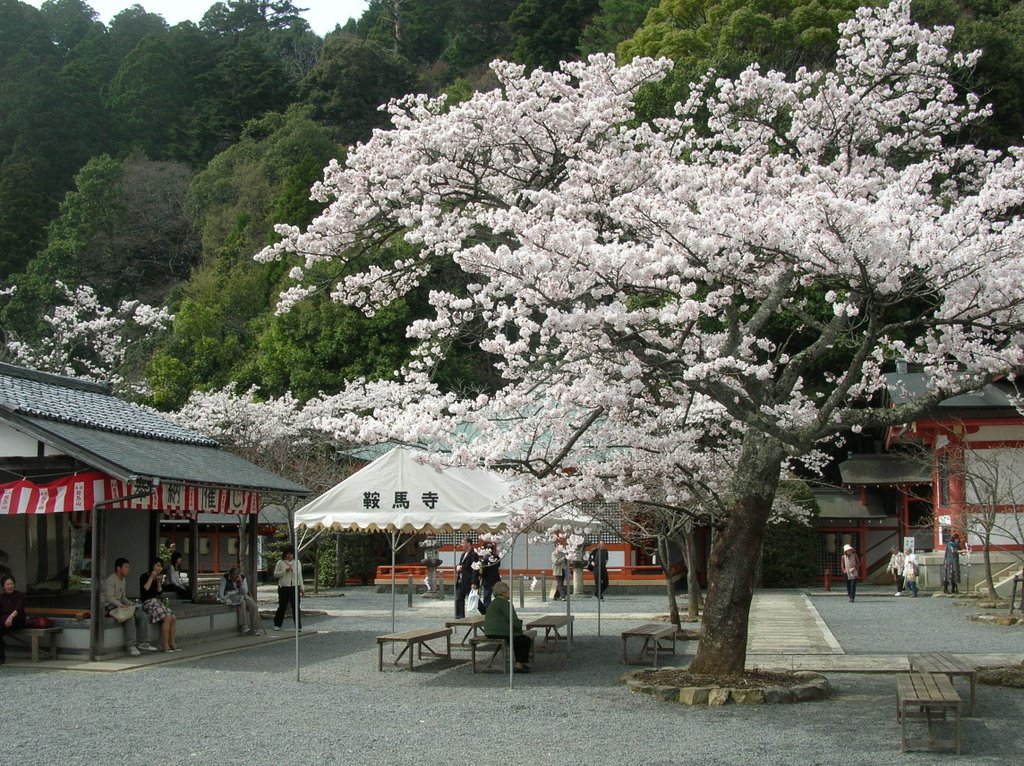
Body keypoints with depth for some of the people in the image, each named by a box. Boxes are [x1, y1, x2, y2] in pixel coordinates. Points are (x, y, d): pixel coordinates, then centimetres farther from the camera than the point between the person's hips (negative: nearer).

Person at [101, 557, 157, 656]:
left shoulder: (122, 580, 17)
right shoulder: (110, 580, -13)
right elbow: (109, 597, -22)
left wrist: (128, 603, -1)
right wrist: (122, 605, -34)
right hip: (109, 607, -9)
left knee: (142, 615, -8)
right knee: (130, 616, -33)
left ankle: (143, 643, -7)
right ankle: (131, 646, -33)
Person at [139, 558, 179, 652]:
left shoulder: (159, 577, 17)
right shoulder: (144, 577, -3)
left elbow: (160, 593, 12)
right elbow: (145, 589, -19)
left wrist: (159, 582, -1)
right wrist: (151, 578, -14)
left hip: (158, 602, 7)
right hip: (148, 602, -7)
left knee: (173, 618, -16)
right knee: (167, 618, -27)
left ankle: (172, 643, -12)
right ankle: (164, 644, -21)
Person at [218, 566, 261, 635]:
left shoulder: (243, 578, 0)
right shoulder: (225, 578, -9)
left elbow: (245, 592, -3)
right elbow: (220, 591, -10)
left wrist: (241, 583, -18)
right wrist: (224, 601, -25)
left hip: (241, 596, 4)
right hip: (230, 596, -4)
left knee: (254, 607, -21)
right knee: (242, 602, -36)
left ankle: (253, 628, -17)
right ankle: (243, 625, -32)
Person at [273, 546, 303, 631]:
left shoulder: (297, 562, 10)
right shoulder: (280, 562, 2)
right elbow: (275, 574, 0)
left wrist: (302, 588, 11)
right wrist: (285, 571, -14)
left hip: (295, 587, 2)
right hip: (284, 588, -2)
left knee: (296, 607, -2)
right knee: (282, 607, 4)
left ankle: (298, 626, 2)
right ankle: (277, 625, 20)